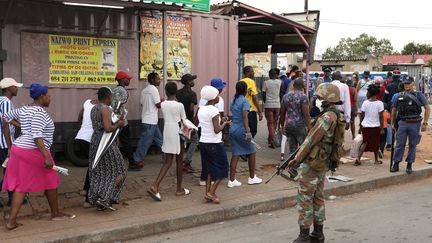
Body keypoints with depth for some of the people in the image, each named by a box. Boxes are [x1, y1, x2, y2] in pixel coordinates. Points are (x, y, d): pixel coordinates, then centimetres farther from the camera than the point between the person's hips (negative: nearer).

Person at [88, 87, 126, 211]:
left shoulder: (94, 109, 13)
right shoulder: (106, 109, -16)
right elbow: (108, 128, -25)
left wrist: (117, 121, 13)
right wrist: (118, 125, -7)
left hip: (95, 142, 9)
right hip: (107, 144, -9)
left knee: (99, 173, 13)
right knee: (118, 171, 3)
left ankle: (98, 202, 16)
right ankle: (104, 198, -6)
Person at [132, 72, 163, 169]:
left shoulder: (144, 90, 12)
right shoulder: (154, 89, -15)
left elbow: (142, 103, 14)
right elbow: (158, 105, -16)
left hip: (146, 119, 9)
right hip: (150, 120, -9)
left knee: (158, 138, 16)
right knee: (145, 140, -2)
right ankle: (138, 159, 4)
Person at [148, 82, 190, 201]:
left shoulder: (163, 104, 1)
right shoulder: (179, 105, -11)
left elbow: (165, 119, 5)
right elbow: (184, 121, -5)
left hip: (167, 133, 4)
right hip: (178, 134, -4)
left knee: (168, 162, 6)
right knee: (179, 161, 10)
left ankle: (155, 186, -10)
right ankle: (179, 189, 19)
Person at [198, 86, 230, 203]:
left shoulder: (201, 109, 7)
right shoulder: (214, 110, -17)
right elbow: (216, 130, -20)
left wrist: (220, 120, 11)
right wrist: (224, 123, -2)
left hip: (203, 143, 8)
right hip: (214, 144, -8)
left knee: (210, 169, 17)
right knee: (222, 168, 6)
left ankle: (208, 193, 16)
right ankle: (211, 193, 2)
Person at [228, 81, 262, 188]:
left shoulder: (234, 101, 11)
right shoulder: (244, 101, -12)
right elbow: (245, 117, -21)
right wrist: (248, 132, -25)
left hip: (233, 129, 7)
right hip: (241, 130, -7)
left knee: (235, 154, 8)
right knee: (252, 152, 11)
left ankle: (232, 180, 5)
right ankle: (252, 178, 20)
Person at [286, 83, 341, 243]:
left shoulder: (327, 117, -20)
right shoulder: (335, 116, 10)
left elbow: (311, 139, -20)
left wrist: (296, 159, -14)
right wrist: (303, 148, 13)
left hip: (312, 164, -10)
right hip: (323, 164, 10)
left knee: (304, 199, -2)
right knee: (318, 198, 16)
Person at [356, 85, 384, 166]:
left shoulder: (365, 102, -4)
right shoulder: (379, 103, -7)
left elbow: (362, 116, -1)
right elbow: (381, 117, -8)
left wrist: (360, 127, 9)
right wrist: (382, 128, -2)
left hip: (365, 126, 1)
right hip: (376, 126, -1)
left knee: (365, 142, 9)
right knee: (375, 143, 14)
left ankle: (358, 158, -5)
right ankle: (376, 160, 26)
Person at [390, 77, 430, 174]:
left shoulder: (418, 95, 1)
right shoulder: (399, 96, 9)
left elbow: (427, 108, -2)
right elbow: (393, 110, 16)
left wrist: (424, 123, -7)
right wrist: (392, 123, 12)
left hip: (415, 123, -1)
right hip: (402, 123, 2)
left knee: (412, 145, 6)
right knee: (399, 144, 1)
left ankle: (409, 165, 17)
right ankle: (396, 164, 7)